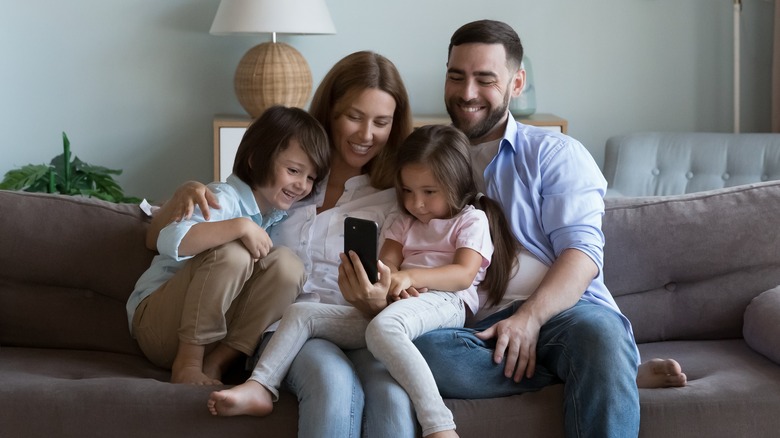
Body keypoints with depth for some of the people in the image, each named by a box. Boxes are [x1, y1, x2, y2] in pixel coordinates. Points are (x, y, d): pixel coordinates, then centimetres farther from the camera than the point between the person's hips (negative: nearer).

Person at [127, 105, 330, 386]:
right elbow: (171, 241, -35)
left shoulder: (280, 215, 7)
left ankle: (215, 363, -18)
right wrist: (240, 226, -39)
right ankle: (188, 363, -22)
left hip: (216, 327, 7)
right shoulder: (225, 198, -18)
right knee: (232, 254, -31)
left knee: (287, 264, -15)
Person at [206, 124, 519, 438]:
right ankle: (260, 389, -13)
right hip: (389, 307, 8)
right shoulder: (404, 223, 28)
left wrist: (410, 276, -22)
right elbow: (386, 264, 11)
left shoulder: (471, 220, 10)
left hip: (443, 303, -7)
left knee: (382, 326, -42)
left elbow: (464, 274, -7)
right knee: (302, 313, -3)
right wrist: (381, 277, -16)